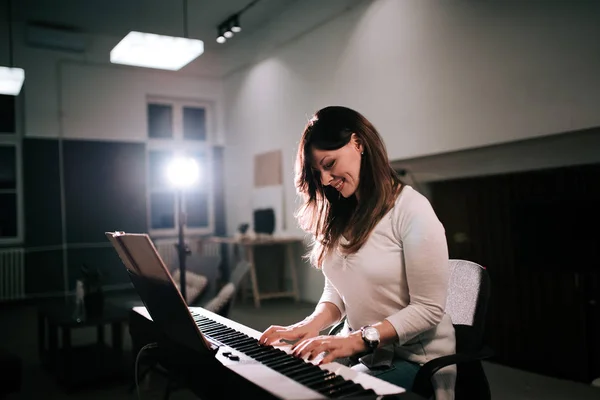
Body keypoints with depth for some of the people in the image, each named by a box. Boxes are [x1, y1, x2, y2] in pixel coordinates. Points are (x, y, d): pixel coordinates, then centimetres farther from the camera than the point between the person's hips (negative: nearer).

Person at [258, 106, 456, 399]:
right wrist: (312, 324, -11)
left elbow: (429, 308, -16)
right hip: (359, 352, 6)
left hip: (413, 359, -6)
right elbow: (336, 291, 9)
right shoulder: (339, 217, 8)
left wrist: (358, 339, -25)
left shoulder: (411, 209, -14)